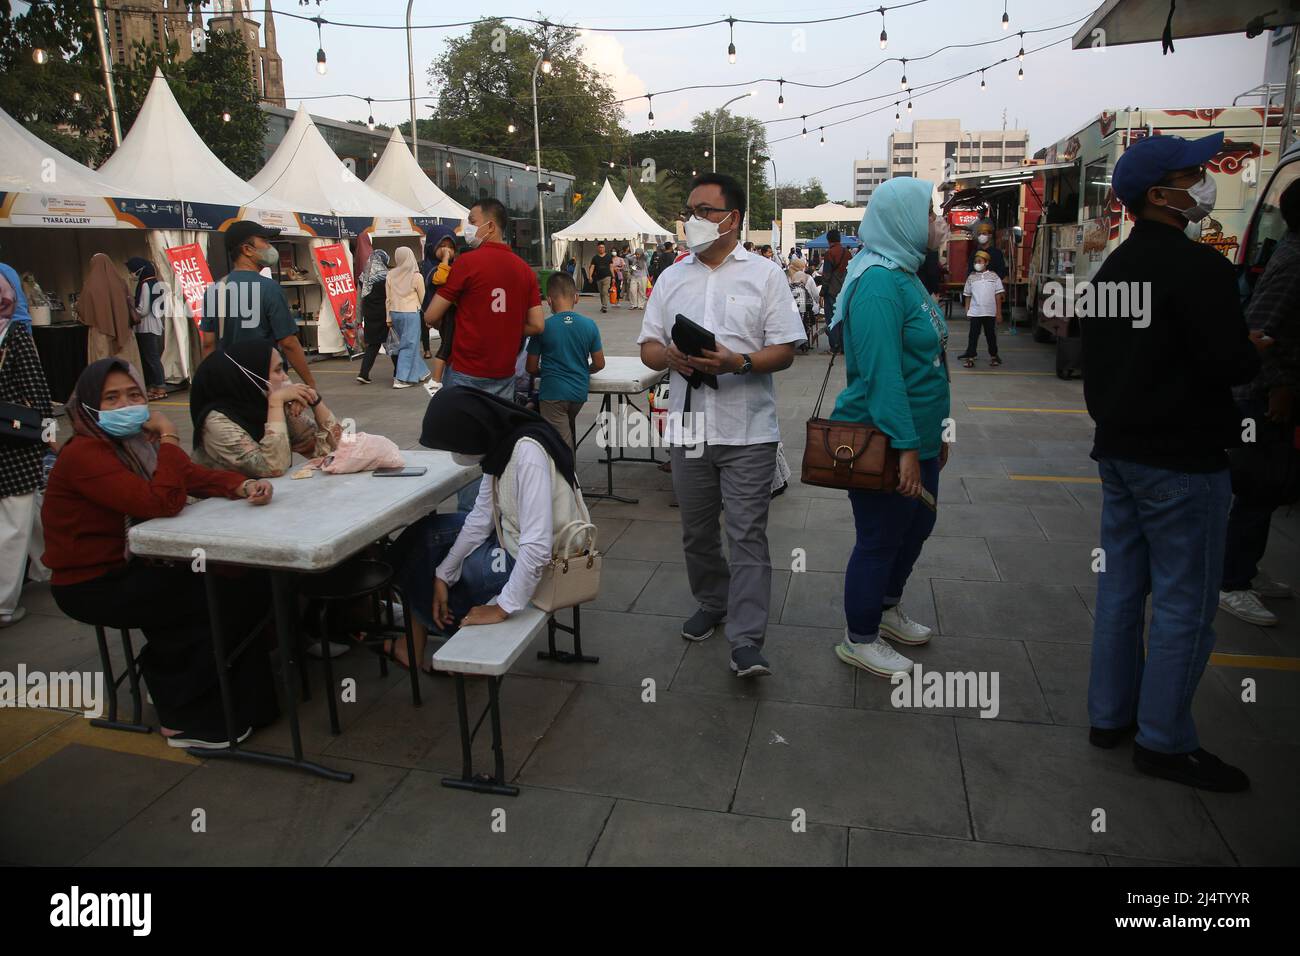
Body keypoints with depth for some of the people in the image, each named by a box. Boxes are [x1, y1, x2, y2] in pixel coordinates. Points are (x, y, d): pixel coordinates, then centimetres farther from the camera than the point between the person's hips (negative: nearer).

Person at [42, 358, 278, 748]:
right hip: (93, 586, -8)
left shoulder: (135, 441, 4)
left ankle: (173, 683, 18)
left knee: (246, 583, -3)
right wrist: (168, 436, -23)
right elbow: (163, 502, -32)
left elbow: (194, 475, -5)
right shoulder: (84, 454, -22)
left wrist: (243, 485, -24)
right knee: (225, 599, -14)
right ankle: (188, 719, 3)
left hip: (131, 567, 8)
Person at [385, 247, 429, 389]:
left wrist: (389, 318, 12)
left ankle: (420, 372, 29)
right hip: (411, 313, -5)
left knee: (408, 343, 18)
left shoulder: (390, 275, 1)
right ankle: (401, 379, -4)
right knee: (409, 345, 0)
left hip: (395, 313, 5)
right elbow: (423, 298, -1)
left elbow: (388, 298, 5)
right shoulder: (416, 276, -9)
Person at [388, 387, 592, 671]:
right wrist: (443, 575, 1)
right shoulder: (499, 444, -3)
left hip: (540, 567, -8)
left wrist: (503, 607, -24)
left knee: (423, 551, 4)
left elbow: (537, 548, -34)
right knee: (428, 533, 12)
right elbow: (481, 518, 3)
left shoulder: (528, 453, -31)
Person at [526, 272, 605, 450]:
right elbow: (599, 364, 4)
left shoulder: (543, 327, -10)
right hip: (580, 392, 4)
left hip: (553, 393, -4)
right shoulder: (589, 325, -3)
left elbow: (531, 368, -3)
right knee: (570, 422, 30)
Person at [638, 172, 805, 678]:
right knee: (697, 531, 14)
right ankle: (712, 604, 35)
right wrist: (670, 356, -13)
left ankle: (746, 641, 0)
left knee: (747, 534, -4)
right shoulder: (672, 277, 12)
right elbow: (647, 346, 11)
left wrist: (737, 362, -21)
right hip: (689, 426, 4)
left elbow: (784, 350, -3)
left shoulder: (765, 274, 1)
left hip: (747, 430, -4)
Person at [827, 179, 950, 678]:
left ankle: (887, 609, 43)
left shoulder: (904, 275, 12)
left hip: (916, 437, 10)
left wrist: (934, 431, 19)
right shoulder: (879, 282, -20)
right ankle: (859, 639, 22)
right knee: (880, 539, 3)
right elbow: (880, 372, -26)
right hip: (885, 443, -10)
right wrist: (906, 446, -26)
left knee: (917, 525, 22)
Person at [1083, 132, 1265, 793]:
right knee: (1184, 603, 1)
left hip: (1117, 451, 9)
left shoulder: (1111, 268, 11)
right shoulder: (1198, 266, -16)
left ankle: (1109, 714, 25)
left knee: (1120, 587, 14)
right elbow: (1230, 364, -20)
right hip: (1182, 460, -8)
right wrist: (1254, 351, 1)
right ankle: (1164, 741, 11)